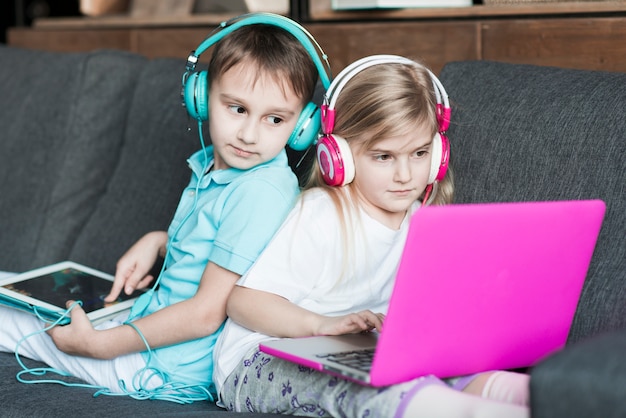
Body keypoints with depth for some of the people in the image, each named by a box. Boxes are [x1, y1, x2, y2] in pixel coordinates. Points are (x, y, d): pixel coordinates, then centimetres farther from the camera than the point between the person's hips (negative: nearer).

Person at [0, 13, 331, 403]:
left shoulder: (261, 193, -27)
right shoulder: (212, 166, 2)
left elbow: (207, 312, -25)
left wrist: (101, 344, -20)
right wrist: (157, 242, 5)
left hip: (174, 367, -7)